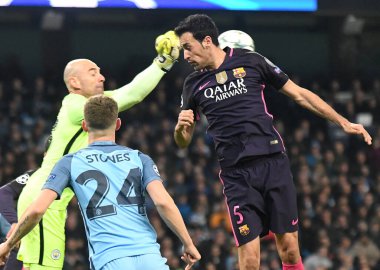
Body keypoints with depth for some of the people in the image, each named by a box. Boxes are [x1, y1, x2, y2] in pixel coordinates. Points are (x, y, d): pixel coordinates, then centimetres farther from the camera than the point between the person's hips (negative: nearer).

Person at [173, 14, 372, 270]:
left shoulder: (250, 61, 3)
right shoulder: (194, 84, 9)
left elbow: (299, 94, 9)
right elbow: (183, 142, 17)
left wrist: (343, 122, 6)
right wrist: (180, 127, -7)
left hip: (273, 163, -1)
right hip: (237, 175, 1)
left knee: (289, 248, -2)